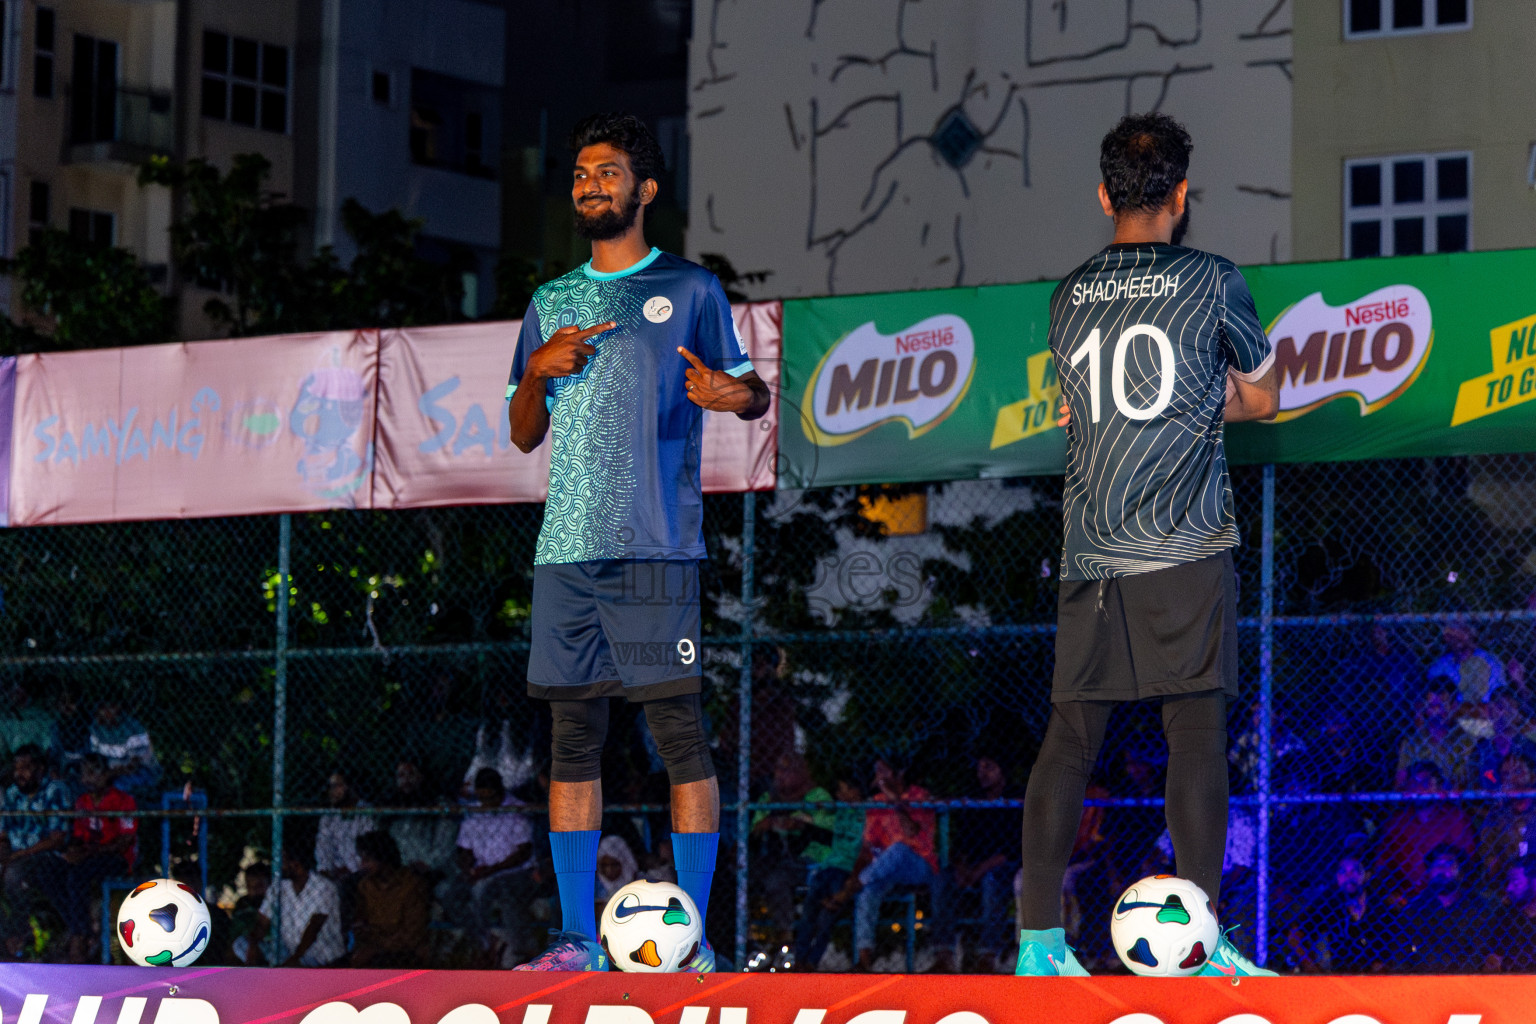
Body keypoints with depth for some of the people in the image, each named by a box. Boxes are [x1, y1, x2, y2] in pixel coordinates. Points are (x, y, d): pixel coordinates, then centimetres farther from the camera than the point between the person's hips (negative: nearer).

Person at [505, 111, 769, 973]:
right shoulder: (550, 303, 19)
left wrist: (736, 395, -18)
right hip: (566, 547, 5)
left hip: (656, 545, -5)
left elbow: (753, 390, 6)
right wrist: (538, 371, 0)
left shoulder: (689, 290, 7)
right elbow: (524, 435, 20)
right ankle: (578, 938, 6)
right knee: (573, 735, 3)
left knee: (679, 731, -8)